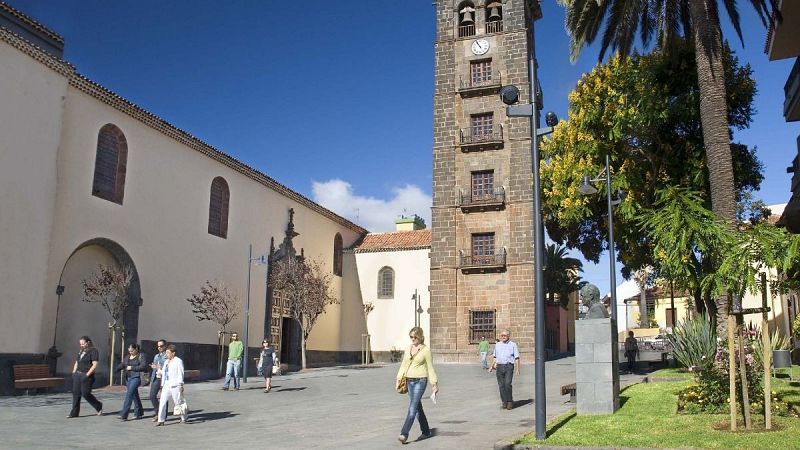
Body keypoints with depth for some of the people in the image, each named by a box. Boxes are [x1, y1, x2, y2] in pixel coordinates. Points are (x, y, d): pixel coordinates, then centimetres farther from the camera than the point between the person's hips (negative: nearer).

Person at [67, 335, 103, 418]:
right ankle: (74, 413, 10)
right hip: (78, 375, 8)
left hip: (87, 376, -8)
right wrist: (74, 372, 11)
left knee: (85, 393, -7)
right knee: (76, 393, 5)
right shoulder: (81, 351, 15)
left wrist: (87, 375, -19)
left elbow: (94, 365, -16)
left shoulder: (93, 351, -9)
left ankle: (99, 407, 13)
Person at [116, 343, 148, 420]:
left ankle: (124, 414, -16)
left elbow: (143, 366, -15)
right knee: (134, 395, 13)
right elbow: (122, 365, 10)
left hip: (136, 377, -7)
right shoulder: (128, 357, 16)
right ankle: (139, 412, 23)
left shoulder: (141, 356, -5)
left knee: (129, 394, -14)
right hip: (128, 378, 7)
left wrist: (132, 368, -16)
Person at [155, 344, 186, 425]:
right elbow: (163, 373, 19)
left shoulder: (178, 361, -5)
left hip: (175, 385, -6)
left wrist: (181, 385, -13)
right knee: (162, 402, -4)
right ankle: (161, 420, 0)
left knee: (179, 402, 3)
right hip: (166, 385, 6)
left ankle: (183, 418, 20)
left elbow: (180, 374, -9)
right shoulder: (166, 362, 16)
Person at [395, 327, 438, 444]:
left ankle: (404, 433, -16)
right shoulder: (409, 349, 9)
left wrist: (434, 384, -3)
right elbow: (403, 365, 12)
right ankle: (426, 431, 27)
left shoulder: (426, 350, -7)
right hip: (410, 381, 6)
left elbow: (430, 368, -3)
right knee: (418, 408, 14)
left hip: (420, 381, -6)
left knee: (412, 408, -13)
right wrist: (398, 380, 6)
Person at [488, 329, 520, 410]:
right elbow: (494, 357, 23)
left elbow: (517, 358, 2)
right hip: (499, 366, 4)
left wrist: (517, 369, -5)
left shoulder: (513, 344, 4)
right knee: (501, 385, 2)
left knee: (507, 384, -15)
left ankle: (510, 402, 0)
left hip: (509, 366, -4)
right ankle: (504, 402, 10)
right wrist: (492, 366, 15)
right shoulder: (497, 345, 16)